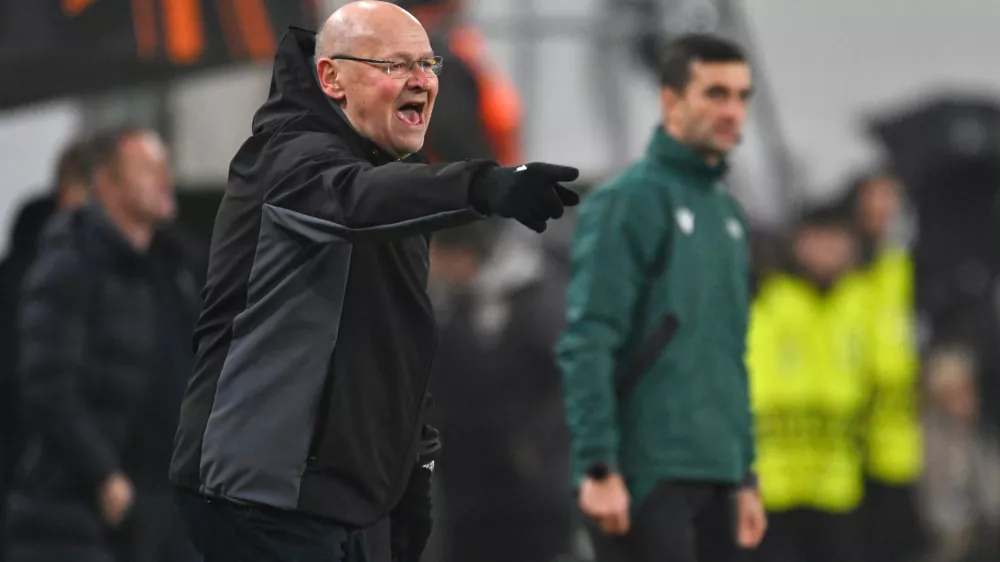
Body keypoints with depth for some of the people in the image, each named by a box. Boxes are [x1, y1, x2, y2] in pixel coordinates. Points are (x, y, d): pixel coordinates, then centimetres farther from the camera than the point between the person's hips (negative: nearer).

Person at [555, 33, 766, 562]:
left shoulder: (726, 210, 17)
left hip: (716, 476, 8)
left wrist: (745, 476, 19)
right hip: (648, 476, -8)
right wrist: (599, 467, -20)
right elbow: (587, 345, -14)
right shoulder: (629, 201, -8)